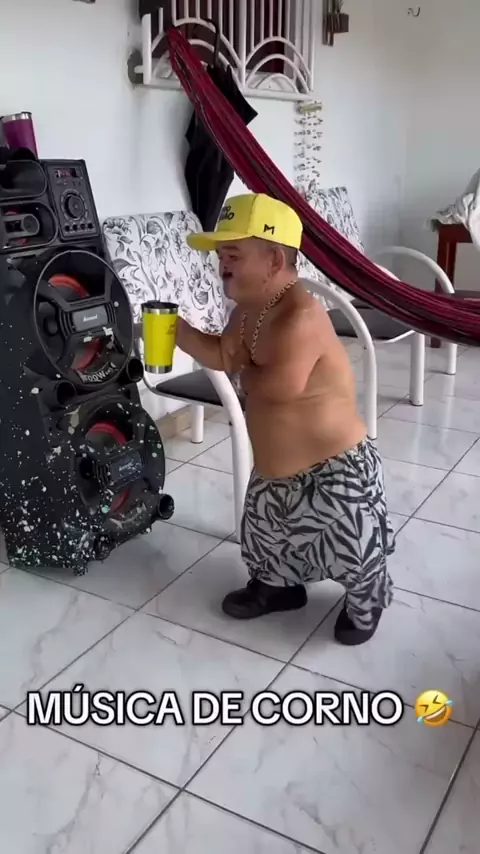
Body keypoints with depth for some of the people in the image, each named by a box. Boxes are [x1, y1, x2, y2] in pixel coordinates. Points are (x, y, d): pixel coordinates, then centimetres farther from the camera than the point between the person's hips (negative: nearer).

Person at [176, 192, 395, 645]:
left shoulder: (300, 318, -32)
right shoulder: (249, 308, -1)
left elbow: (278, 387, -35)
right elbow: (223, 357, 8)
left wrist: (246, 371, -14)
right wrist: (178, 329, -7)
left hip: (334, 472, -9)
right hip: (273, 474, 9)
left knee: (351, 551, 12)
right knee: (265, 538, 27)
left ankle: (365, 603, 42)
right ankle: (277, 585, 55)